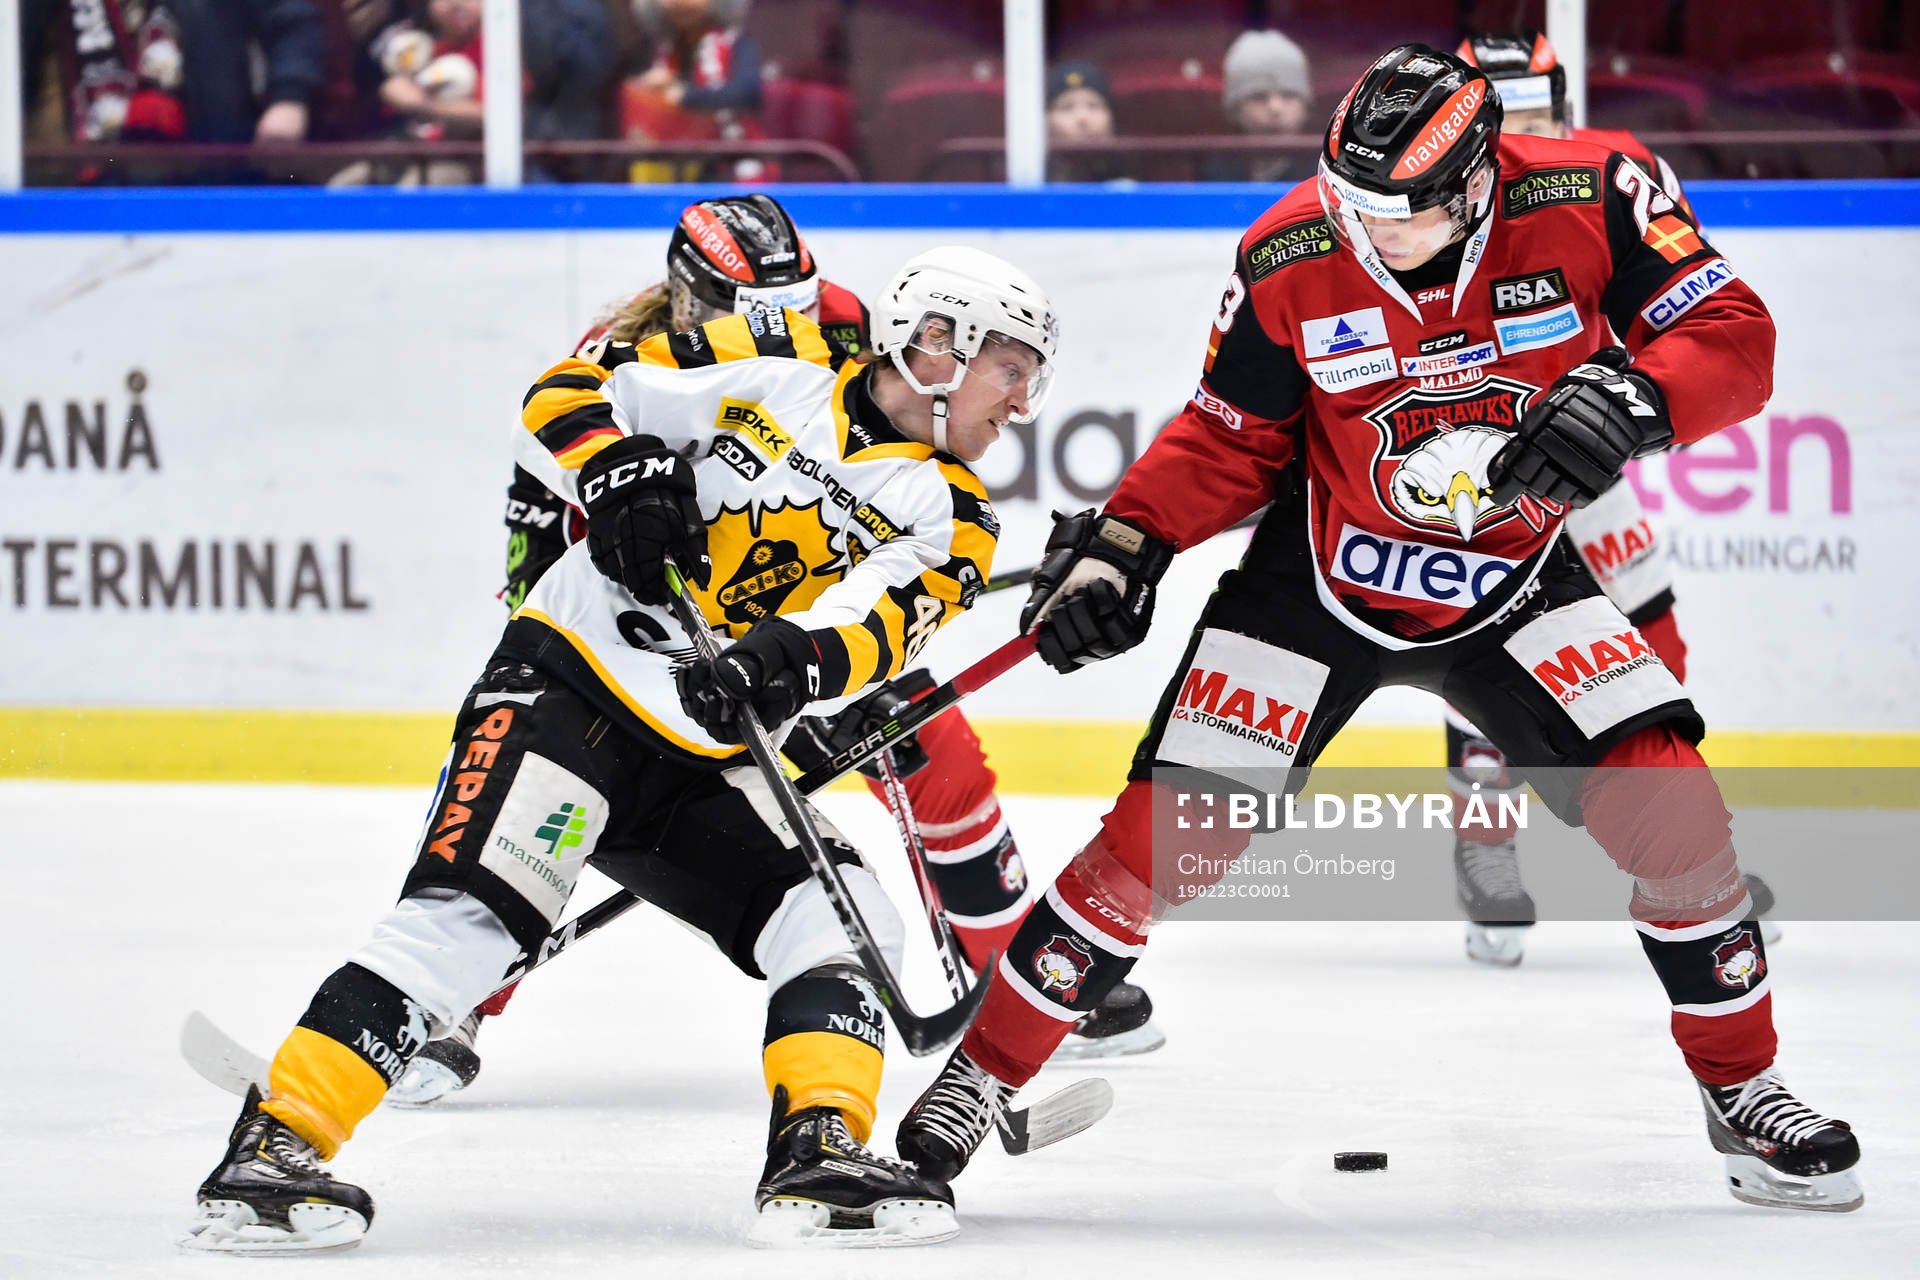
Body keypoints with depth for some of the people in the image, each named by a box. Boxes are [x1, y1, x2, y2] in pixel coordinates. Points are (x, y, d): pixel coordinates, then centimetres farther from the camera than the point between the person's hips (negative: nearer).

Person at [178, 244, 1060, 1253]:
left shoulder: (951, 519, 8)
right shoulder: (780, 370, 1)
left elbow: (877, 619, -13)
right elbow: (564, 394, 1)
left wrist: (791, 662, -34)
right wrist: (615, 470, -20)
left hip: (703, 763, 5)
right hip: (570, 677, -5)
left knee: (844, 921, -12)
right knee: (466, 915, -22)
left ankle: (817, 1153, -13)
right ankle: (275, 1145, -25)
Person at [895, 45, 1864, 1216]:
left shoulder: (1585, 203, -22)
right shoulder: (1291, 258, -19)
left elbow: (1734, 337, -17)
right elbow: (1229, 439, -4)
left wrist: (1632, 396, -35)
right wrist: (1123, 544, -16)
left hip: (1513, 580, 1)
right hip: (1321, 574, -1)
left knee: (1668, 804, -13)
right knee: (1172, 826, -9)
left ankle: (1743, 1087, 7)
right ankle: (982, 1074, 5)